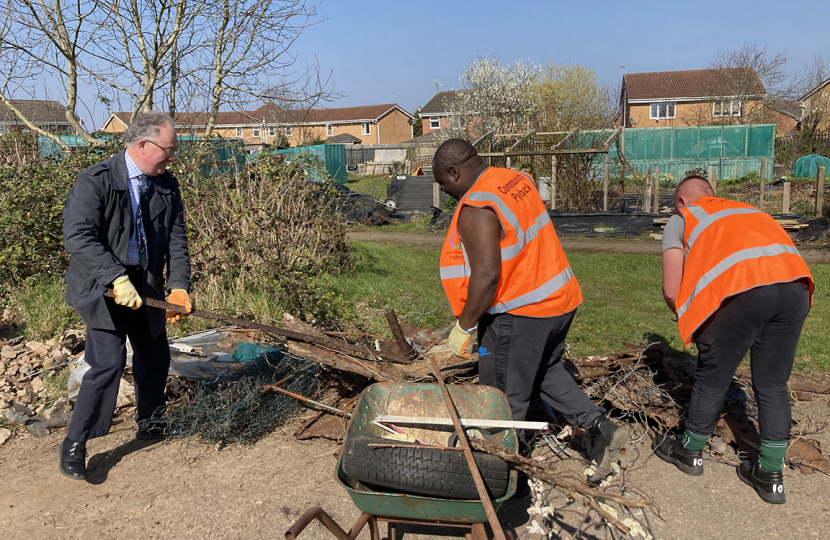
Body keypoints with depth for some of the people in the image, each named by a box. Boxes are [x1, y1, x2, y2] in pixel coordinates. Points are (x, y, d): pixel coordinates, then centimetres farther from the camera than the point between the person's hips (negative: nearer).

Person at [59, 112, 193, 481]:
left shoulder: (167, 186, 2)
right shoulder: (95, 181, -15)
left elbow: (176, 239, 0)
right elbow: (78, 237, -23)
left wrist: (179, 286, -12)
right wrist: (117, 278, -33)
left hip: (146, 284, 6)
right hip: (101, 285, -6)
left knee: (155, 356, 15)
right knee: (108, 361, -14)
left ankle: (149, 424, 38)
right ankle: (74, 444, 5)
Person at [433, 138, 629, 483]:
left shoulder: (476, 209, -22)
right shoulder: (516, 180, 7)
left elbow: (486, 276, -28)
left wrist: (464, 327, -16)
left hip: (520, 314, -9)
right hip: (559, 299, 9)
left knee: (502, 402, 7)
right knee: (544, 370, 29)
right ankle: (598, 426, 24)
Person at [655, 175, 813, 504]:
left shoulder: (681, 219, 19)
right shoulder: (747, 210, 35)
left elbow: (671, 290, 8)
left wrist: (690, 322, 27)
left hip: (743, 291, -5)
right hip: (796, 285, 5)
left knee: (711, 381, 14)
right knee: (772, 386, 18)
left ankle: (690, 452, 34)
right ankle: (770, 475, 28)